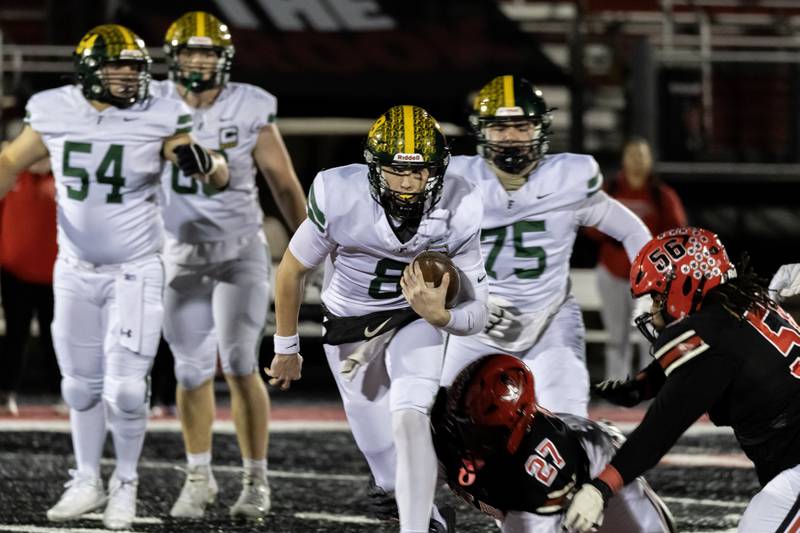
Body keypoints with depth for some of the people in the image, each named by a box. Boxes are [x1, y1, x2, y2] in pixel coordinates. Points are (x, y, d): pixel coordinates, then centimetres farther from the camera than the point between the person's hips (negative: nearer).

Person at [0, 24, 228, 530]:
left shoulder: (157, 120, -13)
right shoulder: (55, 114, -7)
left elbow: (220, 177, -15)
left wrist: (203, 160, -37)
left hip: (135, 273, -3)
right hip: (75, 272, 3)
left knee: (125, 389, -7)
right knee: (82, 385, 13)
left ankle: (126, 481, 17)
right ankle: (87, 481, 32)